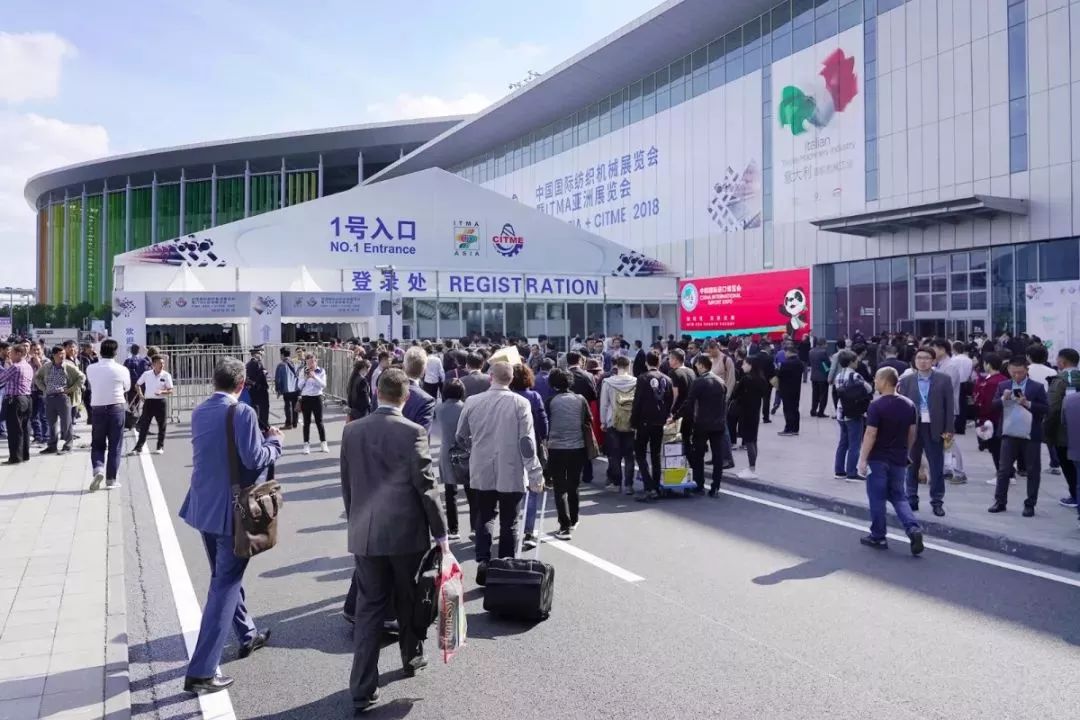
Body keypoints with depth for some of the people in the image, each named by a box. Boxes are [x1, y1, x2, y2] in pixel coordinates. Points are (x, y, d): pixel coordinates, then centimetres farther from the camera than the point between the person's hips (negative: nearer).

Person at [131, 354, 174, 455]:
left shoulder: (166, 375, -4)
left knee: (162, 426, 3)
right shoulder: (146, 374, 2)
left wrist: (162, 392, -22)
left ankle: (160, 447, 13)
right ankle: (139, 446, 8)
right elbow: (137, 385, 16)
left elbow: (170, 390, -4)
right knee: (144, 425, 2)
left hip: (161, 401, -1)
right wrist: (141, 395, 5)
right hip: (148, 401, 1)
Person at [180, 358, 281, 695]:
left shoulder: (199, 411, 7)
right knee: (224, 585, -1)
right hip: (231, 509, -8)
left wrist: (259, 437, 16)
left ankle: (247, 635, 42)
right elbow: (255, 460, -21)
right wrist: (274, 441, -3)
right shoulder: (242, 413, -18)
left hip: (204, 506, 8)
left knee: (225, 575, 23)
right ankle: (201, 670, 0)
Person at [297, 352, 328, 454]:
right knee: (307, 422, 6)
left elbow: (324, 385, -10)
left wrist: (314, 377, -20)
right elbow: (299, 386, 0)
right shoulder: (303, 372, 2)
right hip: (305, 398, 1)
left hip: (317, 398, -1)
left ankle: (323, 443, 12)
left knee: (319, 422, 3)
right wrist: (305, 378, -15)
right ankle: (306, 445, 11)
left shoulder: (321, 371, -2)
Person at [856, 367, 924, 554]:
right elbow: (912, 433, 10)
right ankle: (913, 529, -5)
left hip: (878, 459, -5)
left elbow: (870, 435, -18)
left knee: (877, 498, 6)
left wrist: (862, 459, -14)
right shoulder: (909, 405, 4)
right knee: (899, 497, 15)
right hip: (899, 460, 6)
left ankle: (877, 537, 14)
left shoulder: (877, 405, -15)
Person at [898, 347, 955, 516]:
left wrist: (948, 429, -6)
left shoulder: (943, 379, 0)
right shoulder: (906, 380, 2)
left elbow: (949, 405, -1)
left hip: (934, 429, -1)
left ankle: (937, 502, 14)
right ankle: (911, 500, 21)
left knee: (937, 468, 4)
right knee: (912, 466, 10)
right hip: (912, 428, 1)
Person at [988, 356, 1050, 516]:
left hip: (1031, 436, -2)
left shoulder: (1037, 387, -3)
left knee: (1033, 471, 5)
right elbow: (993, 406, 4)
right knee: (1003, 469, 6)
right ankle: (1000, 501, 14)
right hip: (1009, 434, 2)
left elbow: (1046, 409, -9)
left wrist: (1028, 404, -22)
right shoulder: (1003, 386, 6)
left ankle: (1030, 505, 15)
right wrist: (1003, 399, -15)